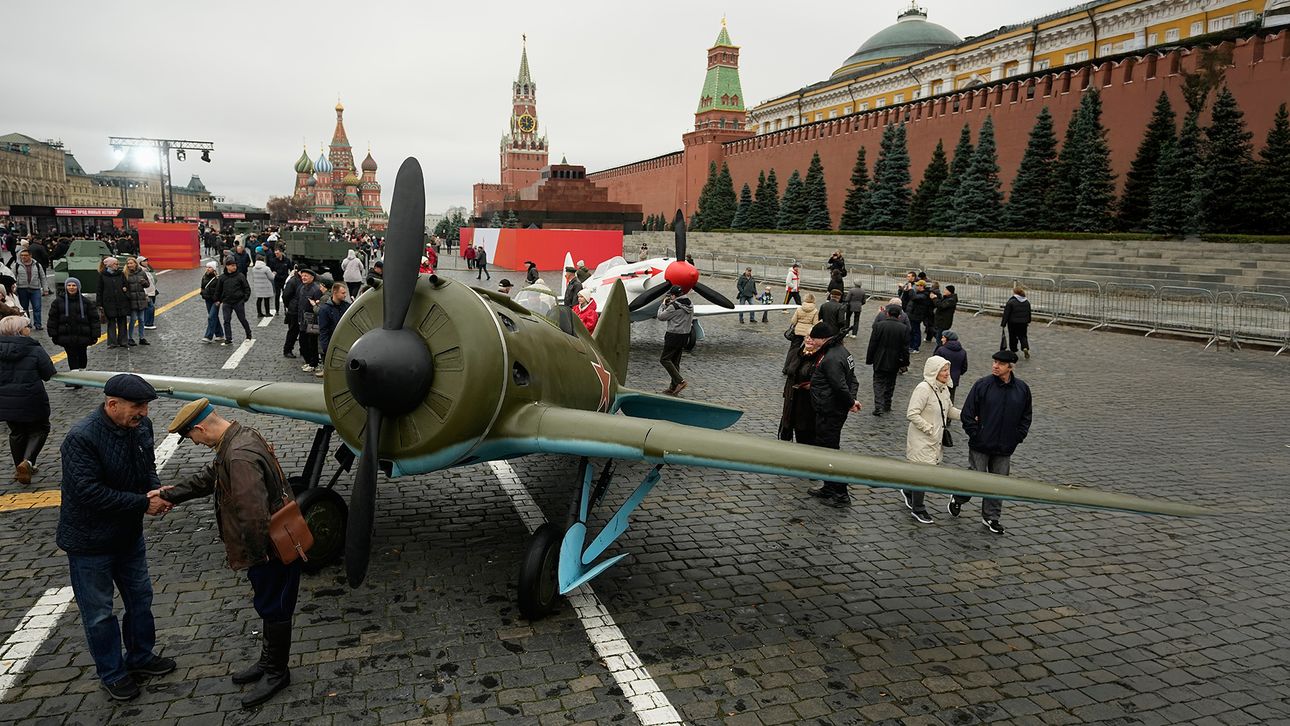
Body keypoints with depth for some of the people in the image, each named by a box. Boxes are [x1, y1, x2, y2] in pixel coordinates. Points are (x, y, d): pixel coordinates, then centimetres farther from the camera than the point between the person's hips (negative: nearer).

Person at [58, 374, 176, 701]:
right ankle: (112, 674, 28)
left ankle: (140, 657, 40)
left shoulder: (141, 426, -7)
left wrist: (155, 488, -12)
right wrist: (144, 503, -26)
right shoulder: (82, 438, -28)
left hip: (129, 533, 7)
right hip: (90, 541, -7)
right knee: (99, 613, 10)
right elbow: (89, 492, -30)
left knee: (140, 598, 20)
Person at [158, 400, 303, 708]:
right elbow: (208, 477, 20)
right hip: (270, 546, 10)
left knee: (273, 609, 8)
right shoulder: (243, 436, 4)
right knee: (268, 606, 23)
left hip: (272, 551, -10)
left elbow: (253, 514, -31)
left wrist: (257, 553, -19)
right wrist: (169, 494, 26)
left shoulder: (240, 457, -30)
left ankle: (277, 672, 26)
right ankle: (268, 662, 40)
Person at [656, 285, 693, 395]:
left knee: (664, 359, -1)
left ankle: (680, 381, -13)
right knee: (675, 361, 13)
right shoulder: (690, 305, 8)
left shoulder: (674, 306, -17)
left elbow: (661, 317, -8)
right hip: (685, 336, 8)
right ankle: (673, 387, 14)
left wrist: (663, 304, 5)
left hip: (674, 336, -8)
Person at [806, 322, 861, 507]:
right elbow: (852, 380, 15)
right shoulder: (841, 350, 11)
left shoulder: (831, 358, -23)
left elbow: (840, 386, -26)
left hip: (829, 413, -11)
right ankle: (830, 487, 32)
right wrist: (852, 399, 4)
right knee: (825, 447, 20)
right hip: (836, 410, 11)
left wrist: (850, 402, -10)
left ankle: (841, 495, 4)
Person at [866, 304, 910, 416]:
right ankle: (887, 405, 25)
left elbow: (872, 345, -7)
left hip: (879, 361, -2)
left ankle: (878, 407, -10)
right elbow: (905, 348, -3)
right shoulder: (904, 329, -7)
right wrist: (905, 362, 7)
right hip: (894, 363, 2)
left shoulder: (879, 326, -11)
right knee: (890, 384, 17)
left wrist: (869, 359, 1)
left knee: (878, 383, 4)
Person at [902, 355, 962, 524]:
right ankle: (918, 509, 14)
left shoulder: (944, 388, 6)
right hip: (921, 440, -8)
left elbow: (950, 410, 18)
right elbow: (912, 414, -22)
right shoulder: (923, 388, -20)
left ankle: (908, 491, 41)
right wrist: (930, 429, -19)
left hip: (936, 439, 8)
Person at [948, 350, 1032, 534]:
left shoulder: (1022, 389, 1)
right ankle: (957, 500, 28)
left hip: (1005, 449, 3)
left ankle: (990, 517, 25)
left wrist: (1018, 438, 2)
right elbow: (967, 413, -6)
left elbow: (1026, 417, 12)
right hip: (981, 446, -3)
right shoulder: (982, 385, -9)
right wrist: (975, 435, -10)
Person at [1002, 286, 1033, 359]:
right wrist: (1028, 322, 27)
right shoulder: (1027, 302, 4)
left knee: (1013, 337, 9)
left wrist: (1003, 324, -8)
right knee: (1023, 336, 14)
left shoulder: (1011, 302, -16)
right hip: (1023, 323, 5)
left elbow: (1006, 314, -14)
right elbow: (1029, 313, 14)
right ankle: (1025, 347, -8)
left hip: (1013, 323, -4)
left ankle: (1013, 351, 16)